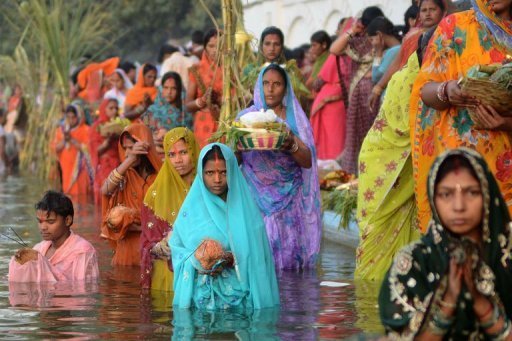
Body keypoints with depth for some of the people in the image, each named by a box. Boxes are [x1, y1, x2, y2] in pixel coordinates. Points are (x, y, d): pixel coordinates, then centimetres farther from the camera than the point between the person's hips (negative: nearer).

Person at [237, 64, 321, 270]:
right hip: (256, 197, 0)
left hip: (288, 201, 0)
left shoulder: (294, 119, 6)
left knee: (287, 252, -5)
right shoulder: (246, 117, 8)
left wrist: (292, 146, -23)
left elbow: (307, 161, -3)